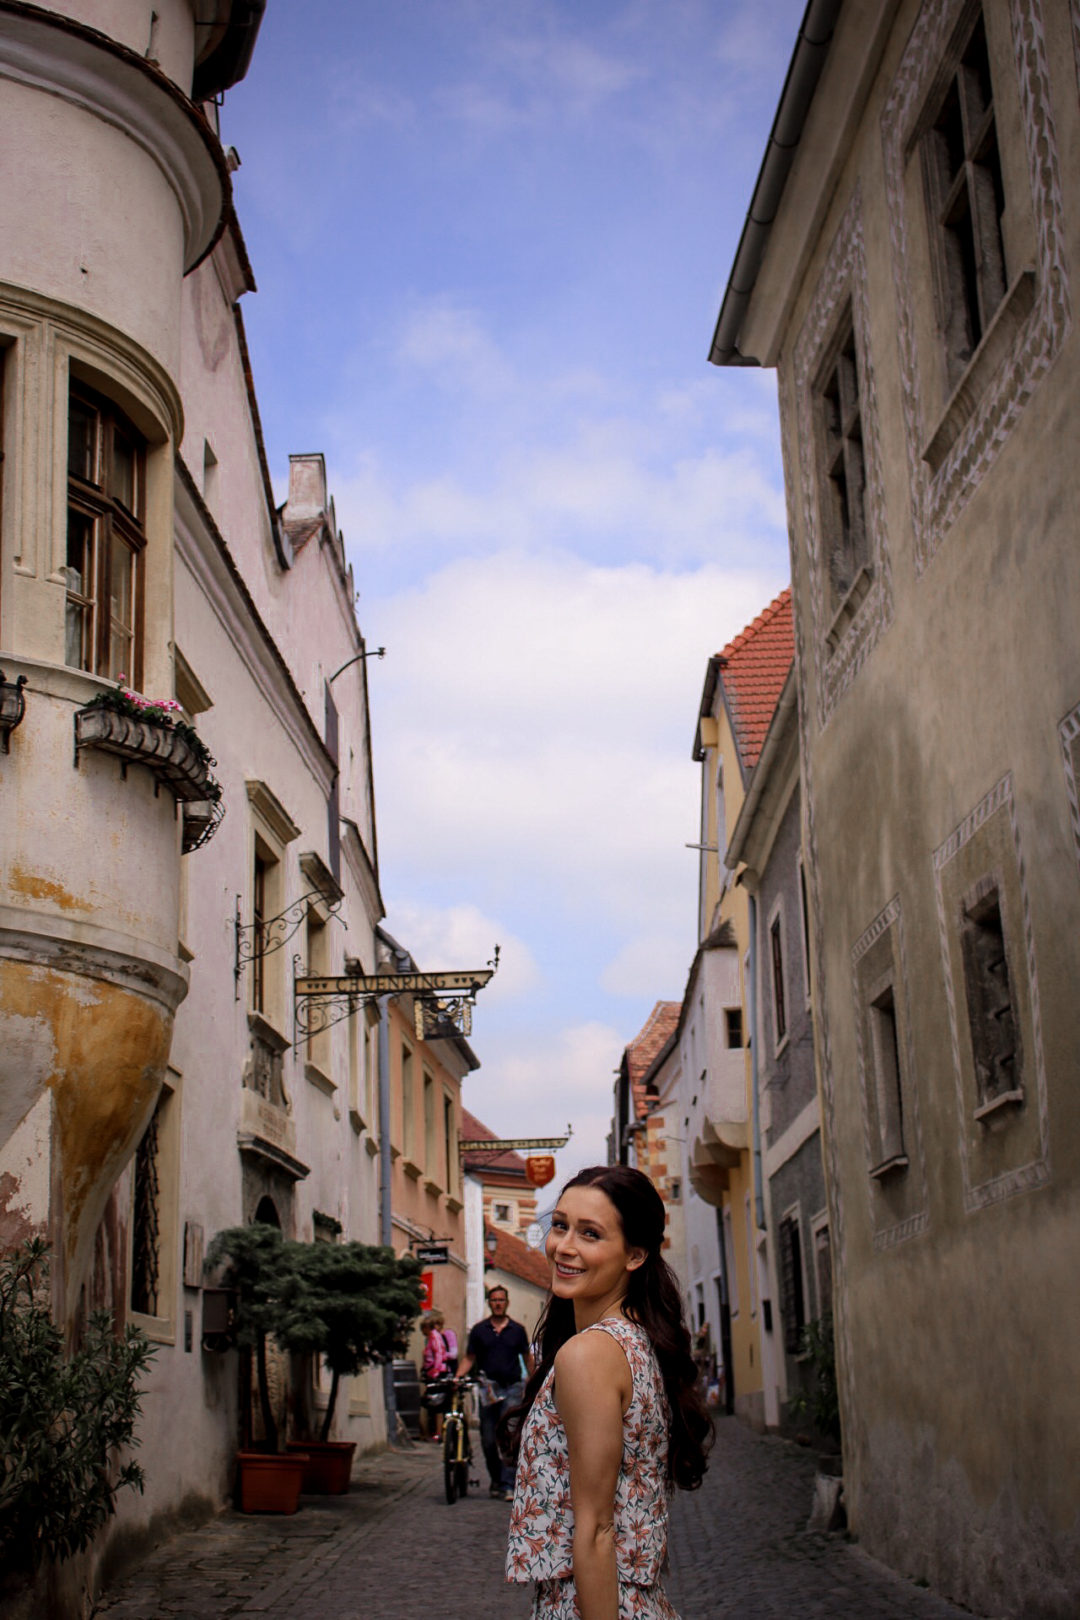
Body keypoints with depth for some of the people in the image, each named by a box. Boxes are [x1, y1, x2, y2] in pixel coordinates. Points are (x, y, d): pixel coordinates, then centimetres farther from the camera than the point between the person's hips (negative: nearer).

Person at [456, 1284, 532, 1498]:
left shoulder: (517, 1329, 8)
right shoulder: (479, 1330, 8)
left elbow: (527, 1357, 15)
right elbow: (469, 1358, 8)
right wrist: (458, 1377, -7)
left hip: (512, 1388, -1)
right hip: (488, 1389, 1)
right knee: (488, 1440, 6)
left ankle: (508, 1483, -10)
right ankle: (495, 1479, 23)